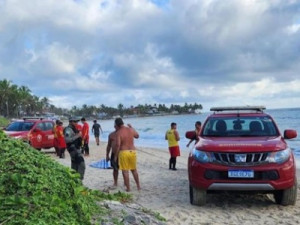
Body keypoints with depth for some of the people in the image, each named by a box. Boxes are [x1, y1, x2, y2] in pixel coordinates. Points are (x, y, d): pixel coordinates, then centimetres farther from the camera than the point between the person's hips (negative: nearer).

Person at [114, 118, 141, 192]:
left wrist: (116, 156, -9)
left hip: (123, 152, -5)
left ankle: (128, 188, 8)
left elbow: (118, 145, -17)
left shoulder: (118, 133, -10)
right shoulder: (131, 130, 3)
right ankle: (138, 186, 24)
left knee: (125, 171, 4)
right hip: (132, 152, 5)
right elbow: (137, 136, 22)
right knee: (134, 170, 19)